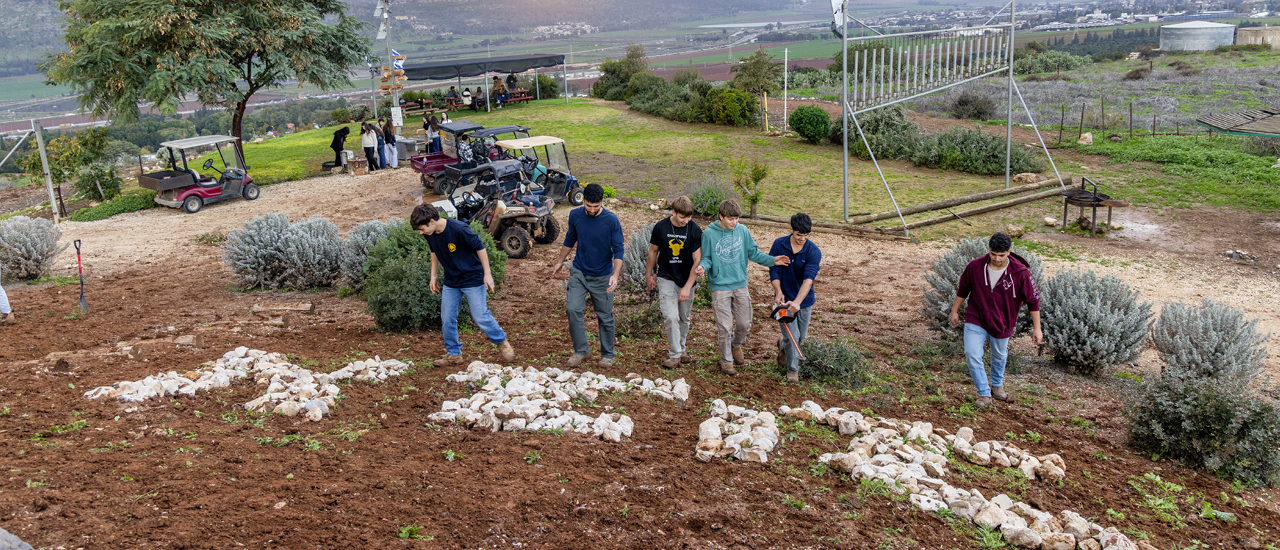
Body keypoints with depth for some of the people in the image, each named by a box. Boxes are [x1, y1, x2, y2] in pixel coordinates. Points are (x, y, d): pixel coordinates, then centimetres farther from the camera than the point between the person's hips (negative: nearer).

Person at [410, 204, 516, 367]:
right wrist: (433, 276, 14)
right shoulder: (429, 234, -8)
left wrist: (487, 274, -15)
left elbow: (480, 248, -17)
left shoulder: (459, 229, -28)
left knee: (480, 317, -6)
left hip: (473, 279, -6)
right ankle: (453, 355, 19)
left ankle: (502, 343, 16)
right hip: (450, 282, 6)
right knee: (447, 319, 5)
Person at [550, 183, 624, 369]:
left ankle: (607, 355, 23)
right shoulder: (575, 215, -4)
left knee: (605, 316, 6)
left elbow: (618, 250, -14)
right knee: (573, 309, -12)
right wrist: (560, 262, 21)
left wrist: (615, 275, -27)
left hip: (602, 276, -2)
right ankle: (581, 350, 4)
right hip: (579, 272, 2)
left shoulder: (611, 221, -15)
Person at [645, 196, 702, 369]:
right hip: (666, 278, -1)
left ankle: (681, 347, 35)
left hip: (687, 280, 1)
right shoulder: (660, 227, -9)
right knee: (671, 317, -13)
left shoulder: (695, 230, -12)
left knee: (684, 318, 13)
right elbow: (653, 251, 6)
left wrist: (688, 287, -17)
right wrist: (649, 276, 14)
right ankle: (675, 354, -1)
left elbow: (697, 260, -12)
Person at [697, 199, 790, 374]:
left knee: (744, 324, 10)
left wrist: (772, 260, -4)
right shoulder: (709, 234, -8)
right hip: (720, 287, -4)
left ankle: (736, 346, 41)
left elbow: (754, 253, 8)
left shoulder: (742, 230, 1)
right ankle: (726, 361, 17)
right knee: (725, 327, -1)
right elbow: (707, 258, -2)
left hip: (740, 285, 4)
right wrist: (703, 267, -24)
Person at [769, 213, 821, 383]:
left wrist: (797, 302, -37)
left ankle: (783, 346, 48)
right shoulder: (779, 245, -9)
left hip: (804, 300, 1)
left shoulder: (813, 251, -15)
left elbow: (808, 279, -25)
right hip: (784, 299, -1)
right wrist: (778, 292, -20)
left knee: (801, 337, 15)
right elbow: (774, 271, -4)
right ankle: (792, 370, 9)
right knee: (792, 336, -9)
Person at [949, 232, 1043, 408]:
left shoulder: (1020, 273, -19)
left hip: (1002, 323, 0)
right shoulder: (975, 266, -15)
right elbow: (962, 289, 3)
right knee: (972, 355, -10)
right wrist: (955, 310, 11)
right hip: (975, 319, 0)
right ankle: (984, 395, 4)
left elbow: (1033, 300, -9)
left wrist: (1036, 328, -8)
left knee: (999, 356, 19)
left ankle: (997, 385, 47)